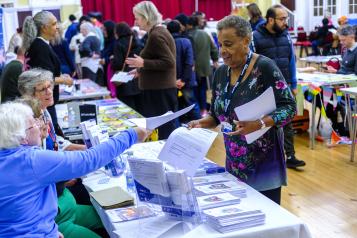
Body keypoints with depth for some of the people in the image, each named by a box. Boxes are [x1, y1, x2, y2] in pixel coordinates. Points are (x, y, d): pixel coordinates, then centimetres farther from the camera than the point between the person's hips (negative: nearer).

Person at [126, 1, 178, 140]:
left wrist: (143, 63, -21)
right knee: (167, 127, 13)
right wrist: (141, 69, 19)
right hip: (162, 88, 10)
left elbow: (169, 62, -22)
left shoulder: (155, 35, -16)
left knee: (163, 129, -5)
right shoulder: (160, 31, 15)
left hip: (159, 90, -10)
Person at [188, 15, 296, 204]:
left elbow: (289, 107, -14)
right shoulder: (220, 73, 5)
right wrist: (201, 123, -7)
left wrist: (259, 124, -29)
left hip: (263, 161, -5)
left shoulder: (265, 67, -13)